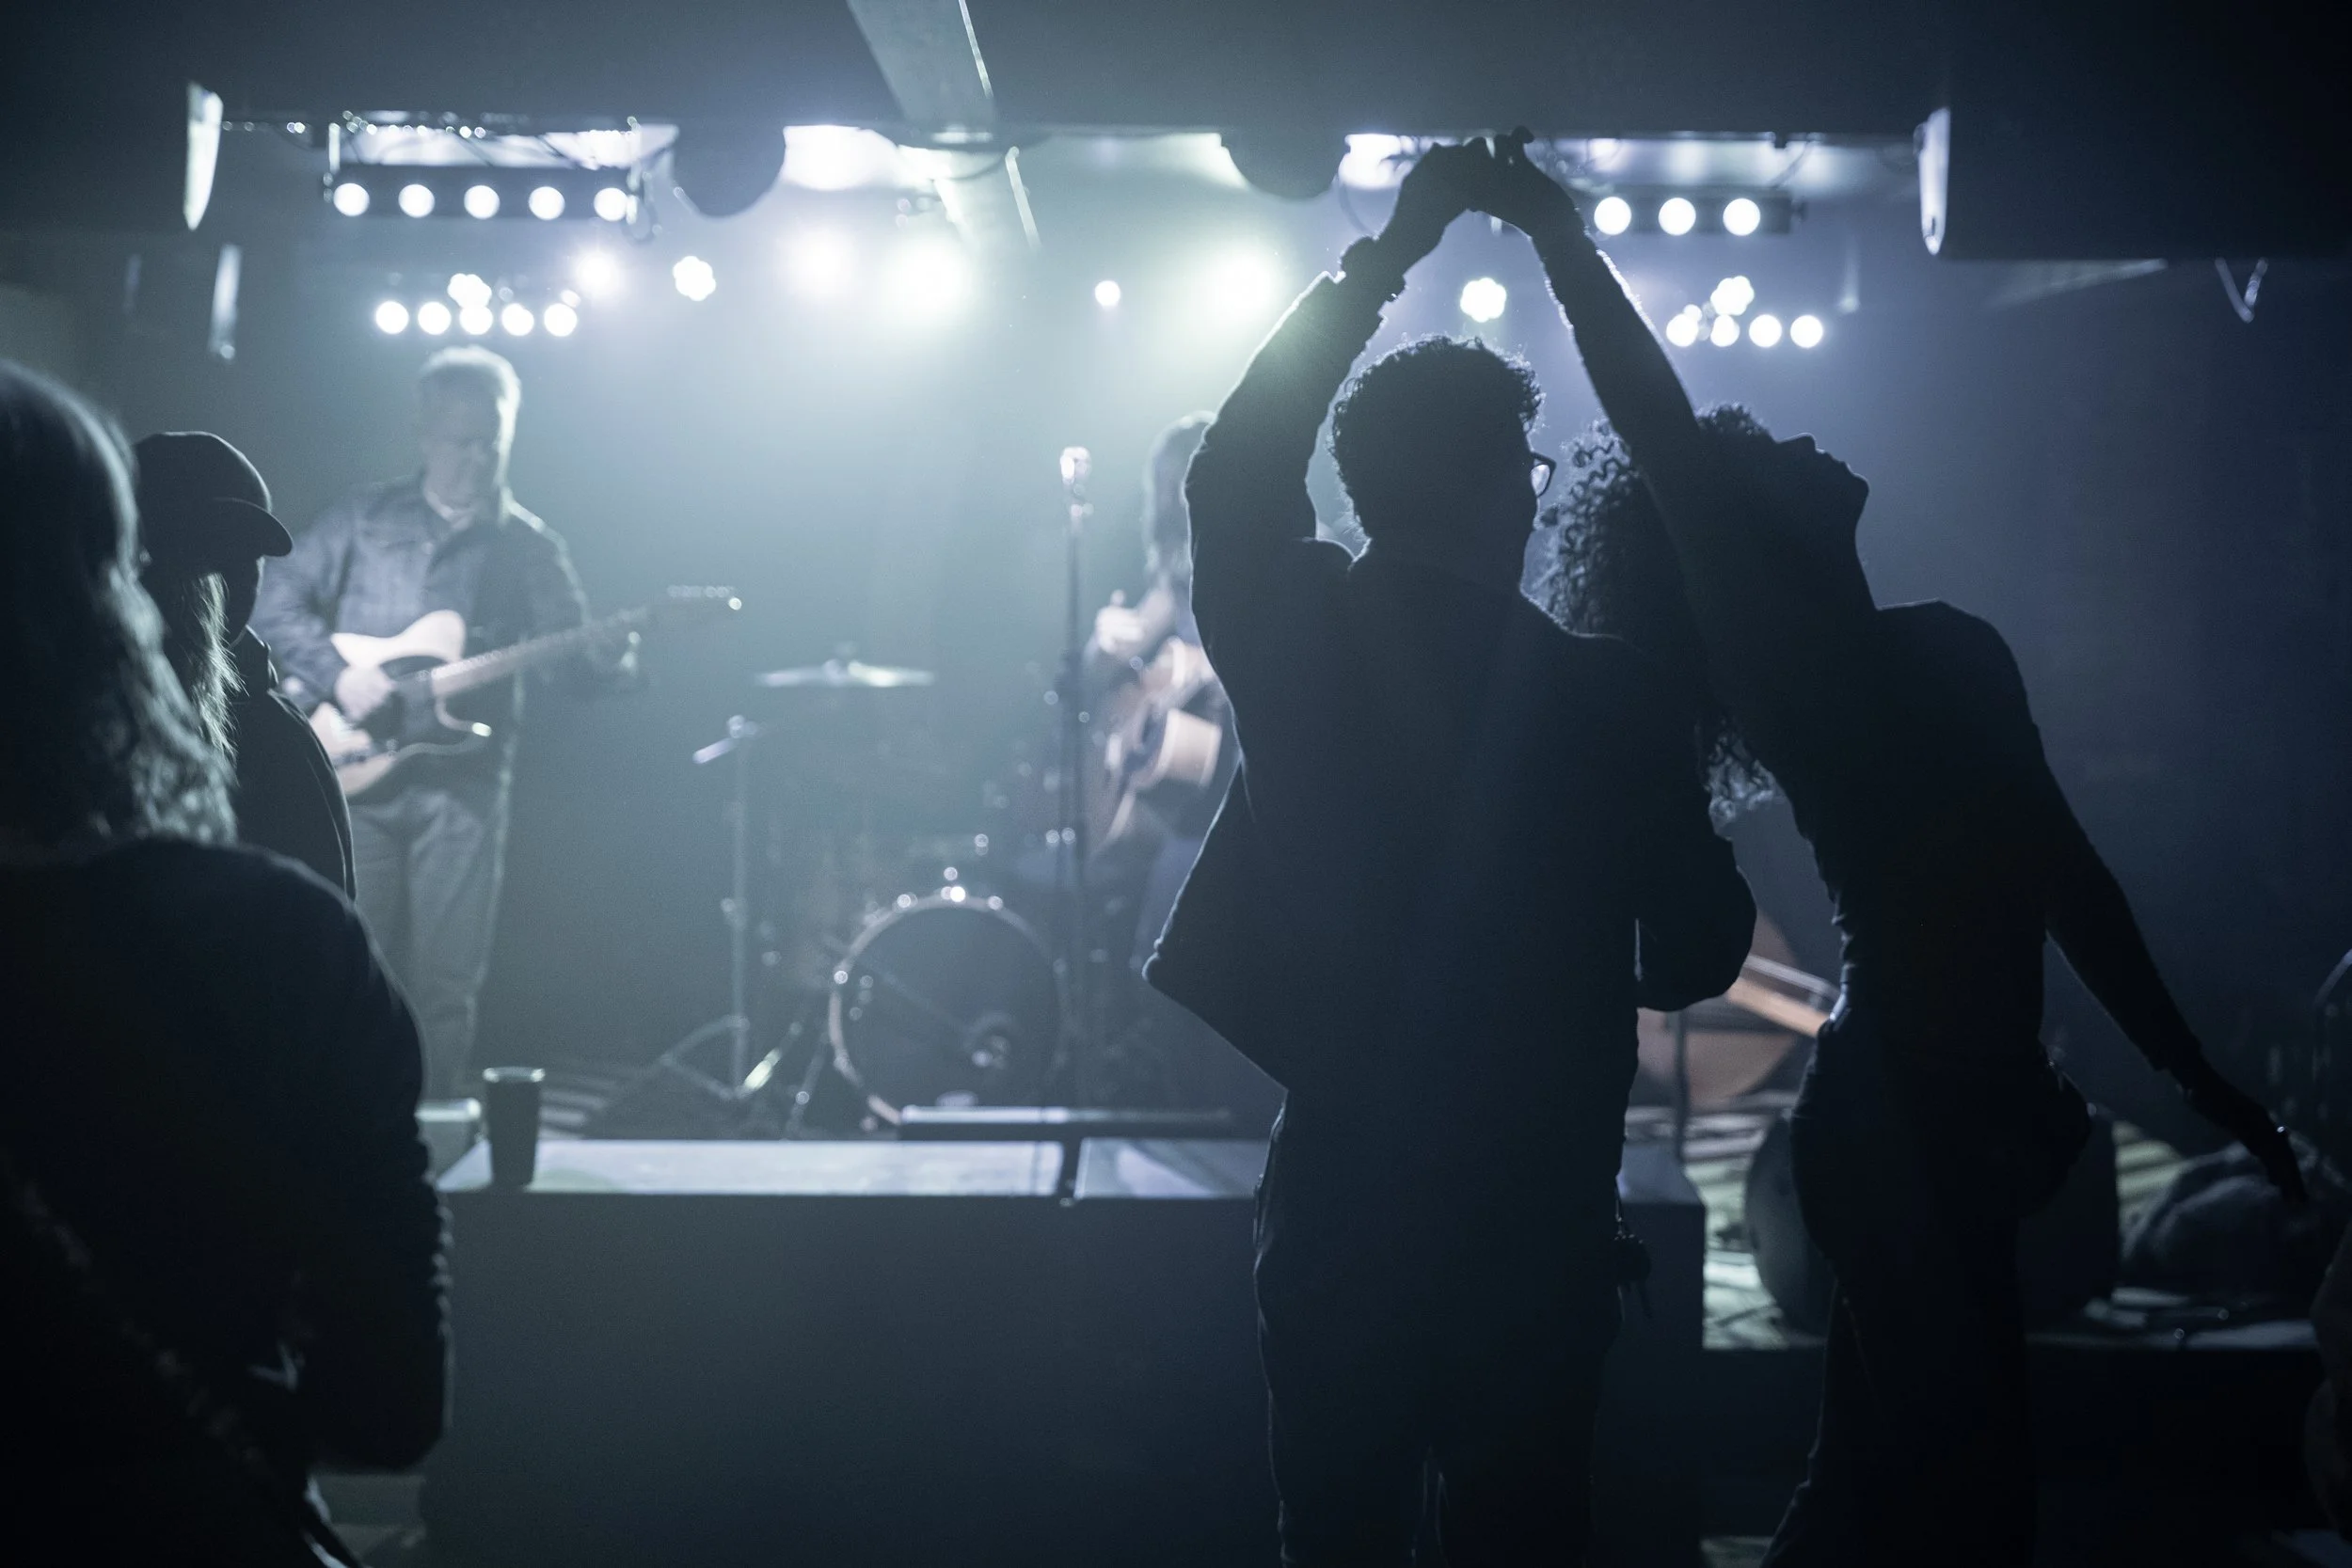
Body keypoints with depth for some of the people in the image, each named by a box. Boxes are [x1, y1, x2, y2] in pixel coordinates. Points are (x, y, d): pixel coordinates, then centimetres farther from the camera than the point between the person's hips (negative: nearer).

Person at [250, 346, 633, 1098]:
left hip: (462, 787, 0)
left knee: (445, 988, 0)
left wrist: (616, 659, -23)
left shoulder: (529, 547, 8)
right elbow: (277, 600, 4)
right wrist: (339, 674, -11)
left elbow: (577, 652, 0)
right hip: (354, 769, 0)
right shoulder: (365, 516, 7)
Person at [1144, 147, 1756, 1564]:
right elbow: (1696, 956, -2)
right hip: (1538, 1223, -2)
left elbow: (1234, 472, 13)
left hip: (1339, 1208, 2)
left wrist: (1388, 256, 18)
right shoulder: (1613, 698, -13)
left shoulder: (1295, 642, -7)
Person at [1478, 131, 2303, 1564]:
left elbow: (2060, 873, 20)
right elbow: (1671, 455, -20)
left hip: (1952, 1108, 8)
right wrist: (1561, 236, -14)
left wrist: (2200, 1079, 24)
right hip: (1908, 1119, -8)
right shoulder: (1803, 676, -10)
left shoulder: (1947, 657, 14)